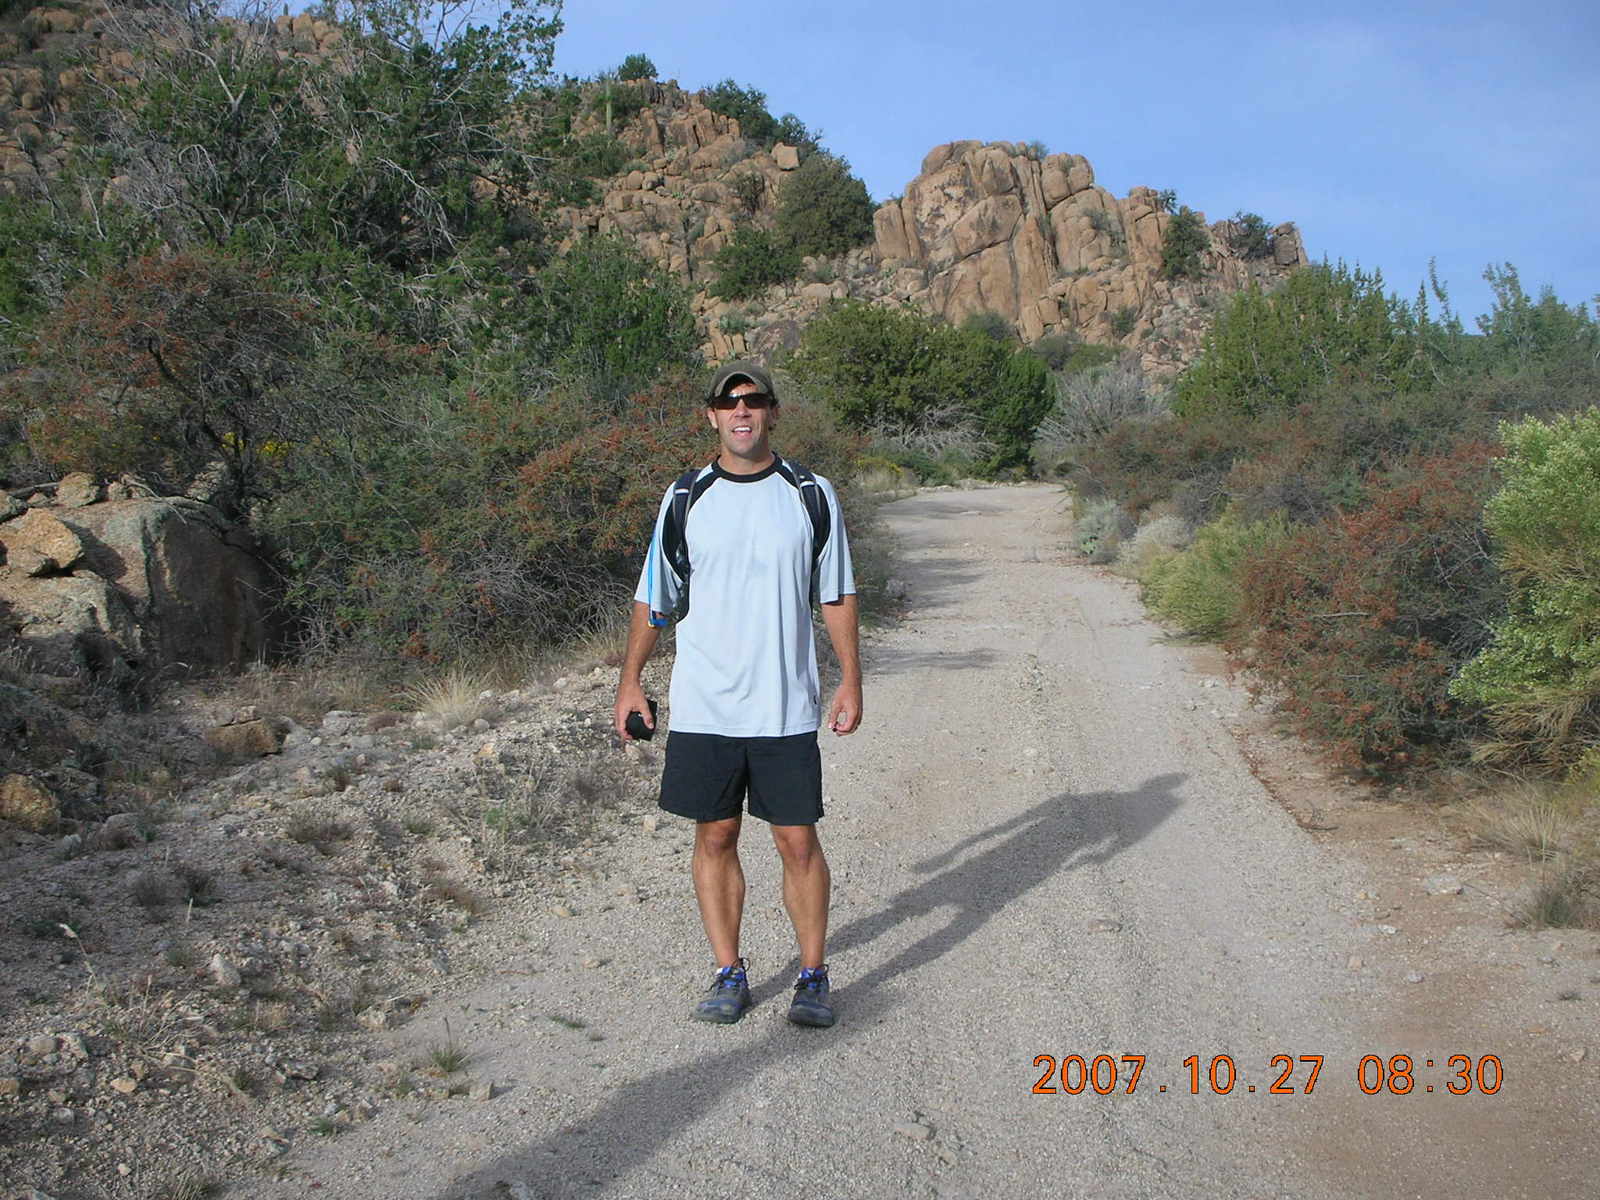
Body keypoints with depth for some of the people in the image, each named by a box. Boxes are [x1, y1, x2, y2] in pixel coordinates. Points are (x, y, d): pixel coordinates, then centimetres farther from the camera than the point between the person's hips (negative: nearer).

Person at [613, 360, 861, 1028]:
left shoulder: (811, 495, 3)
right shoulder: (686, 499, 4)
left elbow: (837, 596, 8)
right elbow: (652, 598, 11)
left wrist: (851, 681, 3)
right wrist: (630, 681, 8)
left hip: (787, 708, -1)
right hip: (702, 705, 1)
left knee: (798, 841, 1)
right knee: (714, 838, 6)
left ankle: (814, 977, 15)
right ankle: (729, 975, 19)